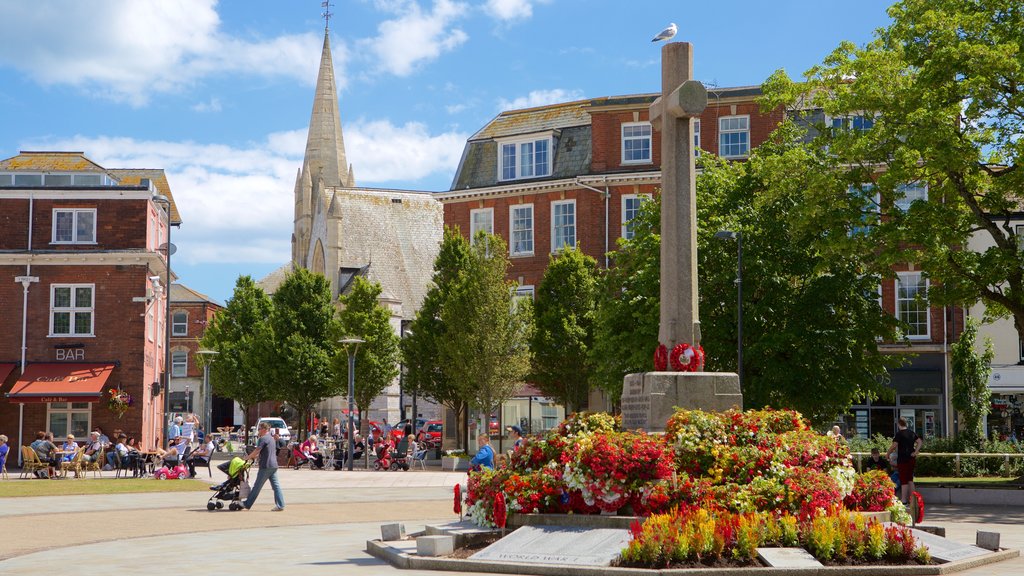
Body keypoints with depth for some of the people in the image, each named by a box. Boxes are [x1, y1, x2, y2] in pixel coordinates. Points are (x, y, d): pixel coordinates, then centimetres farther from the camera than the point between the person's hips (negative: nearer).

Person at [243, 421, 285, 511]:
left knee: (257, 486, 0)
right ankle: (280, 505, 0)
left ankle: (247, 504, 9)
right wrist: (254, 457, 22)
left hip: (266, 466, -8)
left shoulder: (263, 438, -10)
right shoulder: (271, 438, 19)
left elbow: (257, 451, -17)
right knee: (276, 485, 4)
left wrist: (248, 457, -4)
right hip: (274, 465, 8)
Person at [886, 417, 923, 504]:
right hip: (912, 458, 7)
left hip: (903, 459, -7)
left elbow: (894, 446, -18)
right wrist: (915, 452, 1)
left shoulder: (899, 434, -12)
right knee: (910, 479, 14)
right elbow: (920, 442, 6)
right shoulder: (912, 433, 9)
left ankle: (903, 500, -2)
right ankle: (912, 499, 14)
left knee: (904, 480, -3)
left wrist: (887, 454, -6)